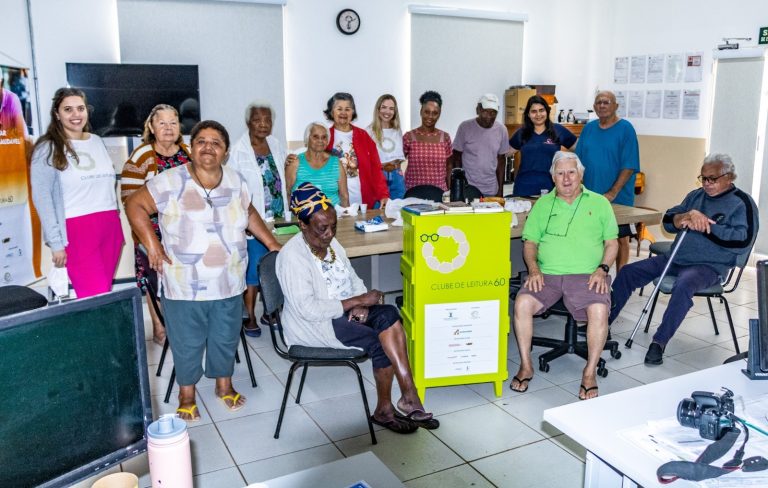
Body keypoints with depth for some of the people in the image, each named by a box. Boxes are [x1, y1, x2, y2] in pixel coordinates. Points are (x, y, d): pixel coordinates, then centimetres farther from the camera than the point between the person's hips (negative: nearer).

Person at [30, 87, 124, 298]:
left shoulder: (97, 141, 14)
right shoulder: (48, 148, -2)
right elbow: (42, 197, -6)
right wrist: (56, 242, -11)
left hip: (109, 226, 5)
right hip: (78, 229, -5)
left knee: (105, 293, 7)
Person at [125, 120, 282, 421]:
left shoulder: (236, 182, 3)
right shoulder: (171, 182, -11)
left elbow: (250, 214, 17)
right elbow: (135, 205, -7)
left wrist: (272, 244, 13)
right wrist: (152, 245, -14)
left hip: (228, 283, 4)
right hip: (185, 286, -3)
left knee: (226, 339, 17)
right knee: (187, 343, 10)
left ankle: (224, 385, 39)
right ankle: (187, 394, 31)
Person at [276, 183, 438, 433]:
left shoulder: (330, 243, 6)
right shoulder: (292, 256, -19)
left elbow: (353, 280, 14)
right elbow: (308, 309, -26)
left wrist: (361, 304, -9)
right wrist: (357, 301, -22)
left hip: (344, 311, 7)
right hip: (314, 325, -7)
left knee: (388, 314, -21)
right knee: (381, 342, -23)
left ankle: (408, 397, -22)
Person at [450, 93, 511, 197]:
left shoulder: (502, 130, 2)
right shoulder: (465, 127, -6)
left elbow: (501, 160, 10)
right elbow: (456, 157, 0)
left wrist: (500, 189, 8)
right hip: (467, 189, -2)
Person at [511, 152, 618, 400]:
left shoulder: (599, 203, 14)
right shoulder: (543, 204, 17)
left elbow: (612, 242, 12)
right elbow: (530, 241, 13)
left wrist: (602, 269, -6)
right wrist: (533, 268, -5)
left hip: (586, 276, -1)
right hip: (547, 274, 2)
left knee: (599, 310, -30)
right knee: (522, 302, -26)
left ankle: (590, 372, -11)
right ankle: (526, 366, -9)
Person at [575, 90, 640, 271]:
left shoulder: (625, 129, -6)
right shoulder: (589, 128, 8)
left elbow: (629, 166, -12)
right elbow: (578, 161, 12)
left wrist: (613, 193, -18)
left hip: (618, 198, -4)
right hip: (589, 196, 4)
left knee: (620, 239, 7)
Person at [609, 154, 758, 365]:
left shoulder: (742, 203, -1)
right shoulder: (696, 195, 17)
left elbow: (743, 241, -15)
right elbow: (668, 221, 10)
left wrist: (706, 227, -16)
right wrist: (689, 216, -11)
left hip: (709, 266, -7)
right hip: (676, 259, 7)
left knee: (683, 285, -39)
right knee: (628, 272, -5)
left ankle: (659, 342, -29)